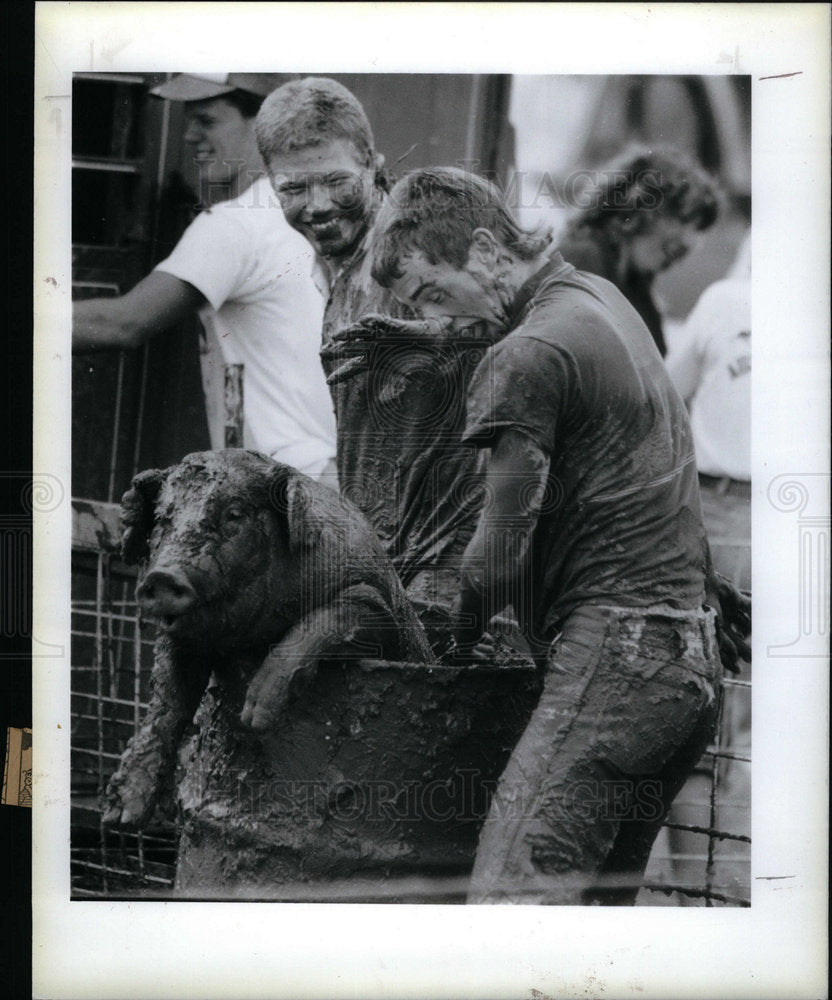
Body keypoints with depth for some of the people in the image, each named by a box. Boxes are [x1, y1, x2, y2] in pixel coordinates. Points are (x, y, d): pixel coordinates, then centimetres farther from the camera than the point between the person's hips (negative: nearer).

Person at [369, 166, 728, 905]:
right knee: (604, 897, 11)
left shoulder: (529, 357, -11)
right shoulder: (599, 298, 18)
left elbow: (501, 557, -13)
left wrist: (461, 632, 6)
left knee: (511, 893, -15)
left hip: (614, 651, -10)